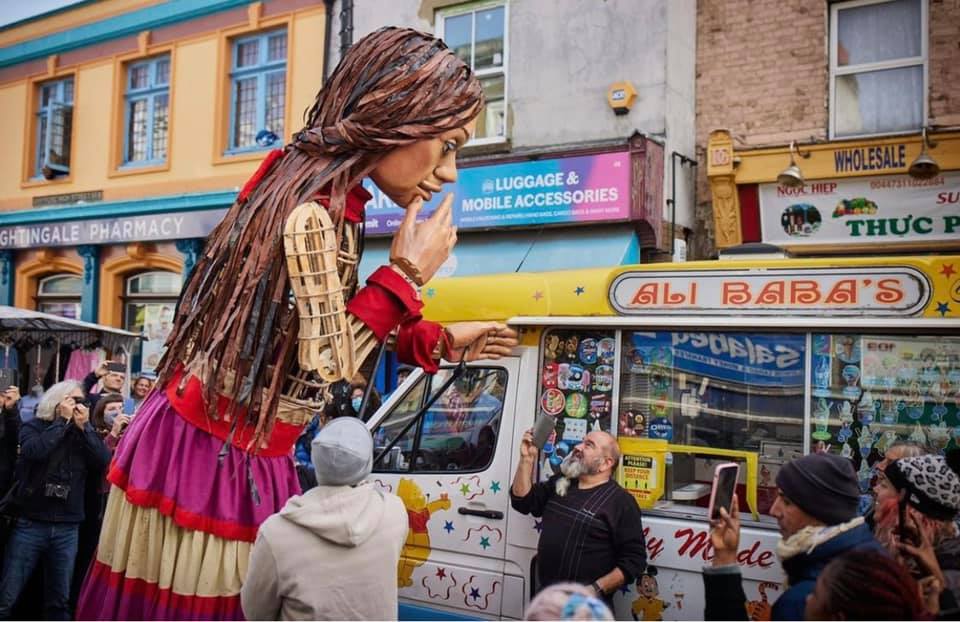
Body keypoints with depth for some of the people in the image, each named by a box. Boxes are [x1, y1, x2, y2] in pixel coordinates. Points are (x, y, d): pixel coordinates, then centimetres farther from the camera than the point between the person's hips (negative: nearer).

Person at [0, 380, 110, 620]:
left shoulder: (84, 433, 10)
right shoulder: (34, 426, 2)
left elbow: (103, 461, -5)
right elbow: (32, 451, -20)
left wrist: (83, 426, -7)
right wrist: (63, 421, -12)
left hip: (67, 528, 3)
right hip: (30, 524, -3)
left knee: (60, 600, 10)